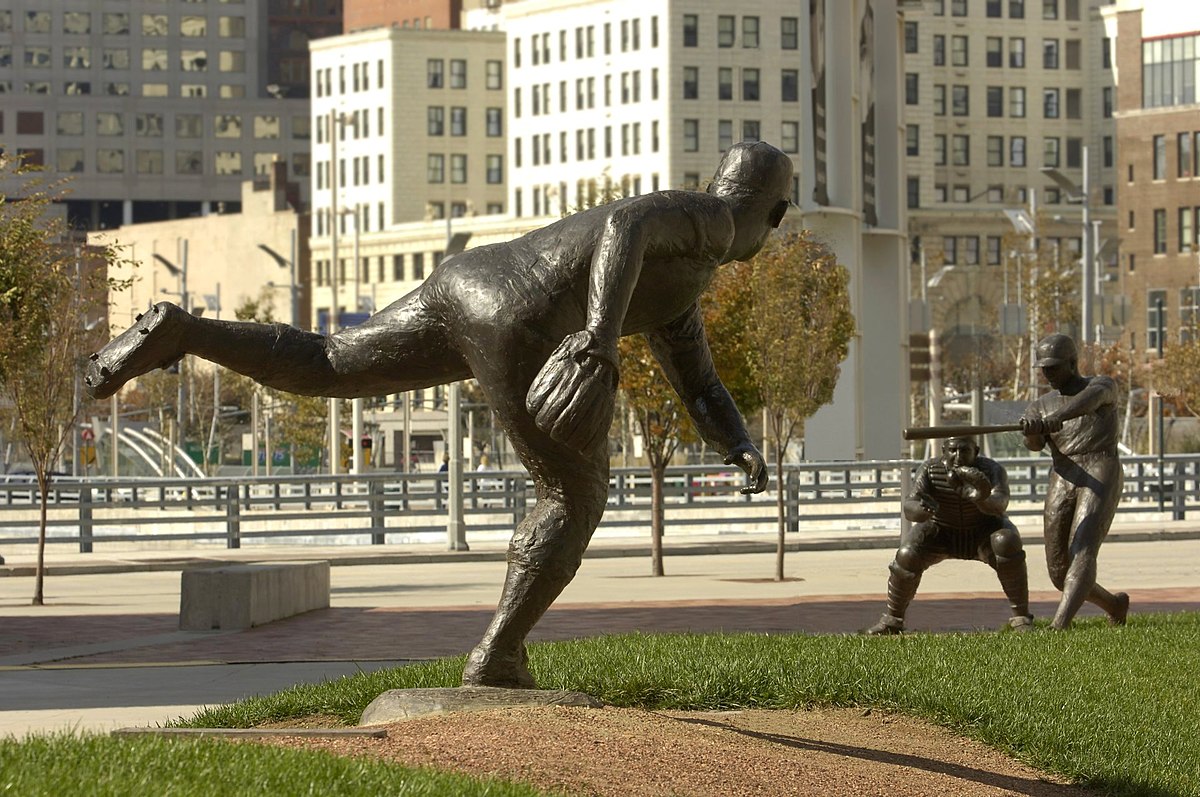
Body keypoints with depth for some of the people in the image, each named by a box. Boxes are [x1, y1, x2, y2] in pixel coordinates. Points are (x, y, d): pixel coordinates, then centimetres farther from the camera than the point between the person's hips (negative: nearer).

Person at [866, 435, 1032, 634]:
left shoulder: (991, 470, -28)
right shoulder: (930, 470, -24)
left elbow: (1000, 504, -46)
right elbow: (909, 507, -36)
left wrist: (983, 499, -69)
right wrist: (920, 509, -60)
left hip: (983, 531, -1)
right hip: (940, 532, 1)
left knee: (1007, 542, -32)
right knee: (907, 555, -24)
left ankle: (1021, 617, -21)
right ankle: (891, 620, -3)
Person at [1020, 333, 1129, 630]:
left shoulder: (1103, 385, 4)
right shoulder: (1040, 407, 16)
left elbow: (1089, 400, -22)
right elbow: (1034, 444, -6)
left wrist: (1054, 420, -41)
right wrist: (1031, 430, -32)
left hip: (1101, 476, -6)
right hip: (1061, 481, 6)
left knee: (1082, 553, -23)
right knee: (1059, 573, 6)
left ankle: (1059, 626, -39)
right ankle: (1115, 605, 33)